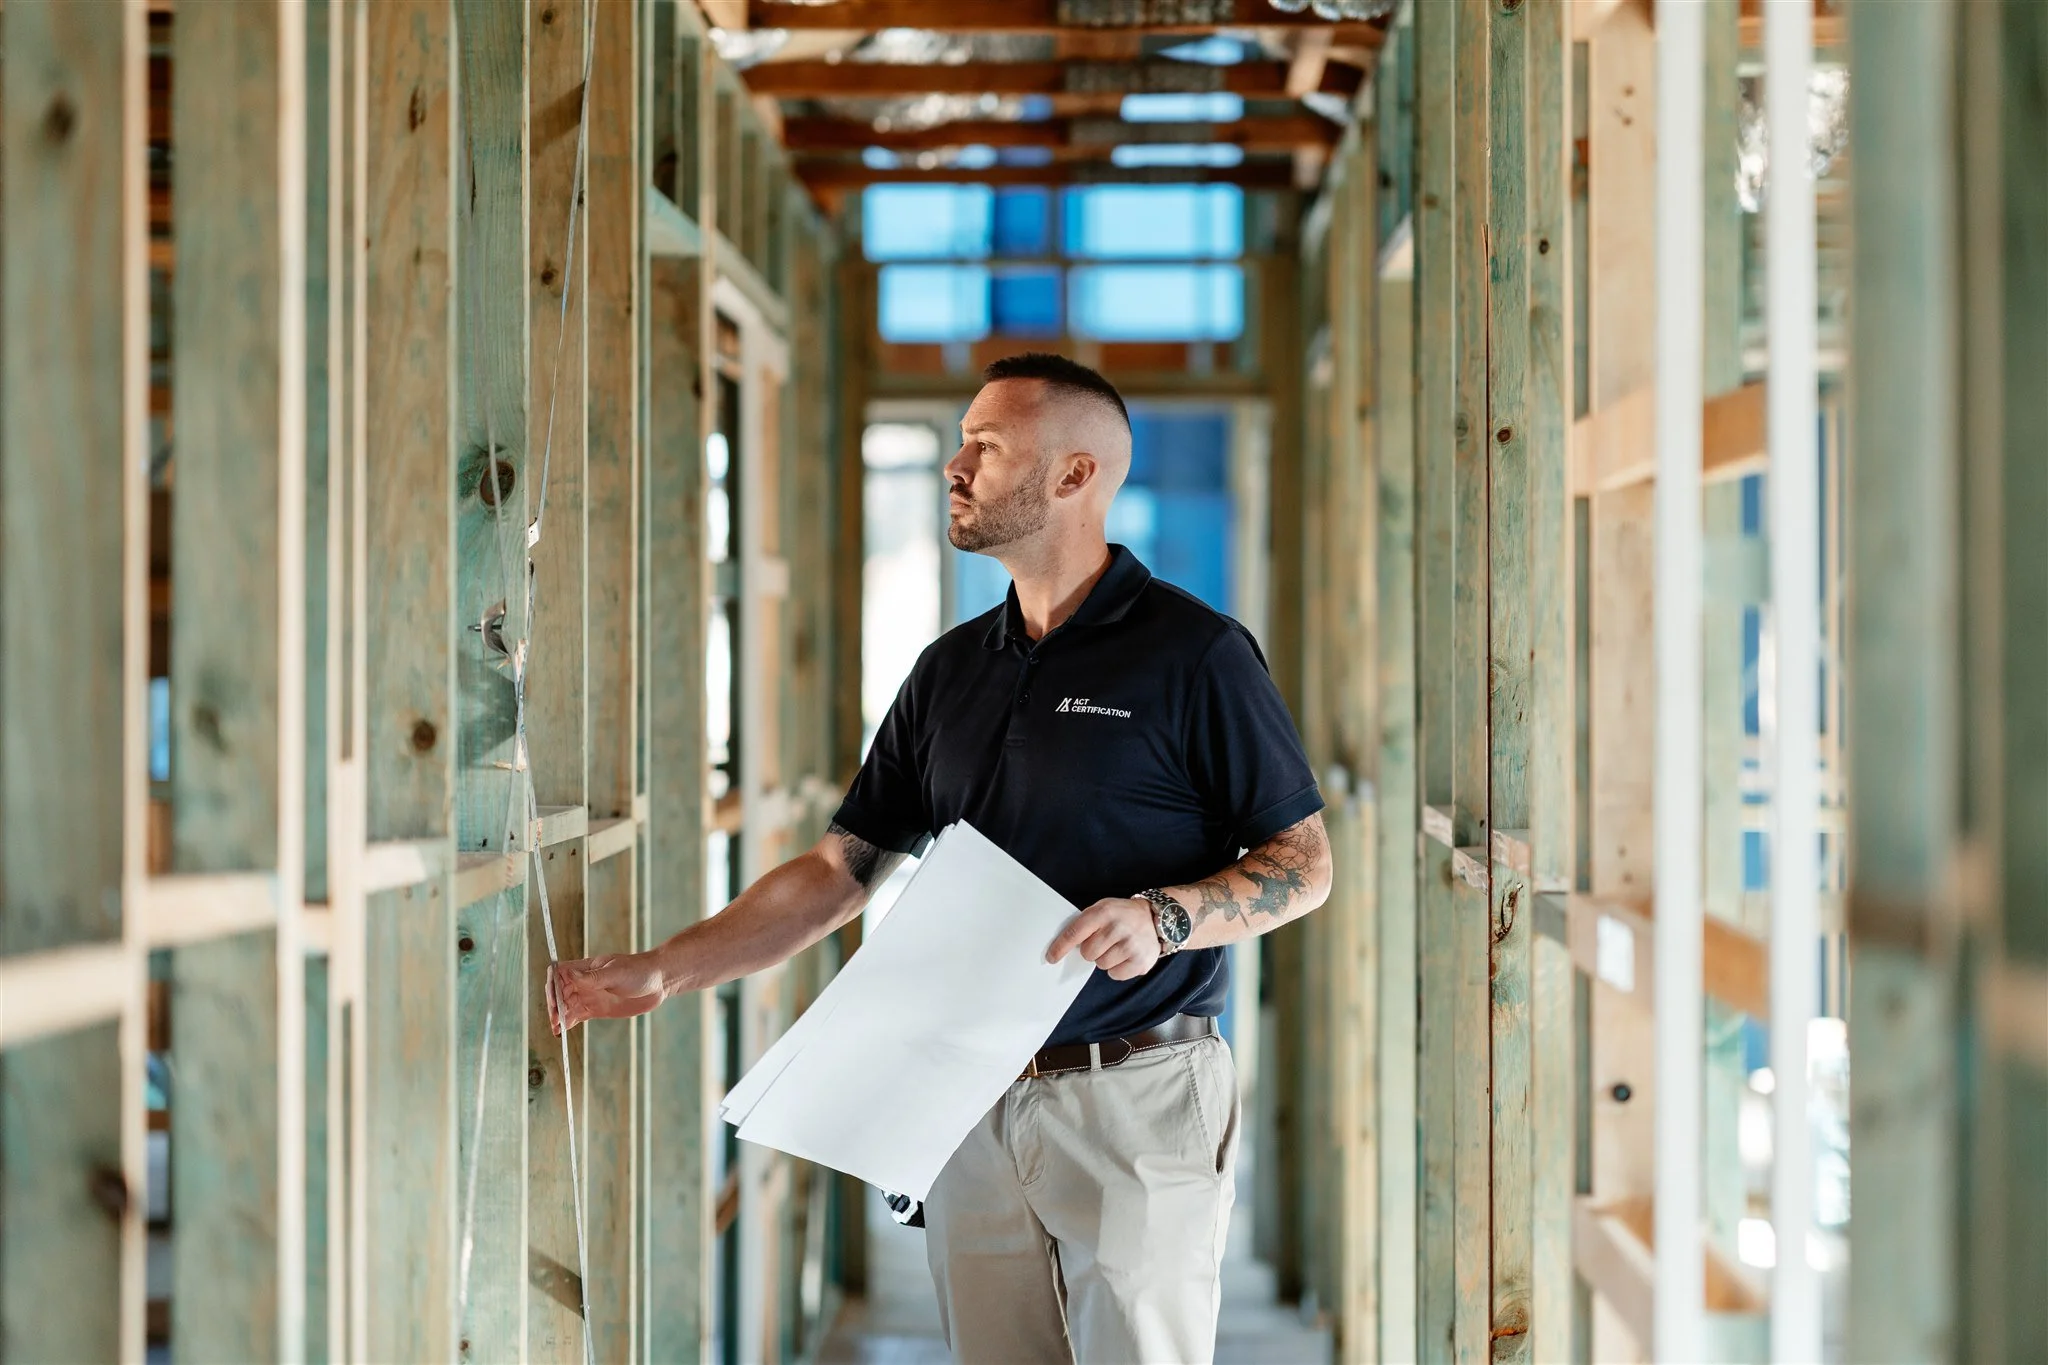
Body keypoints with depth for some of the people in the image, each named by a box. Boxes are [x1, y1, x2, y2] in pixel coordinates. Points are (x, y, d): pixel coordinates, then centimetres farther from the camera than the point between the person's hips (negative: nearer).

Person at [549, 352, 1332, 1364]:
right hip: (972, 1104, 6)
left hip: (1136, 1098, -6)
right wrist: (662, 971, 4)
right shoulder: (951, 669, 13)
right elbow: (842, 869, 13)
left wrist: (1165, 916, -21)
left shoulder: (1194, 654, -6)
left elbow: (1305, 865, -3)